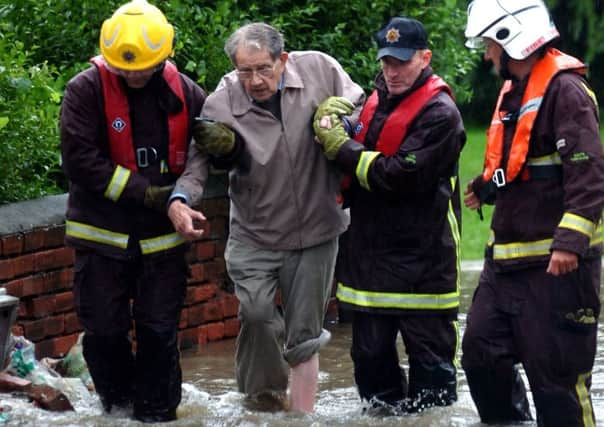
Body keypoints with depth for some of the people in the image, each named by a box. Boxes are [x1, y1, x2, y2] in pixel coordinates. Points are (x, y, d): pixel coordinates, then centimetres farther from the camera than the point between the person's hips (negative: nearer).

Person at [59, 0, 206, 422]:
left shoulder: (183, 92, 0)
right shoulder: (86, 90, -10)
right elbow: (80, 160, -16)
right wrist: (144, 192, -19)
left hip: (163, 236, 2)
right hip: (102, 234, -2)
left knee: (160, 331, 3)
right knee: (104, 331, 2)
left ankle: (158, 413, 16)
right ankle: (119, 407, 21)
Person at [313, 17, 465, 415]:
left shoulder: (439, 113, -13)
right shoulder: (376, 100, 11)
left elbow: (401, 176, -22)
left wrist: (342, 148, -15)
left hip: (422, 258, -7)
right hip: (370, 249, 7)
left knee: (429, 353, 1)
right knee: (370, 352, 12)